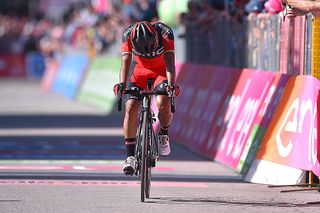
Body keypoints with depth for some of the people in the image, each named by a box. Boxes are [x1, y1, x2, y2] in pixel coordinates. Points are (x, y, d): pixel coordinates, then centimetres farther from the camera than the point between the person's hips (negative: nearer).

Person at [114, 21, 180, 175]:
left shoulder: (165, 33, -30)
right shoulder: (128, 35, -26)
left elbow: (170, 63, -35)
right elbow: (126, 62, -32)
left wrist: (171, 84, -51)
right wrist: (122, 84, -49)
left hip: (162, 72, -2)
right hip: (140, 71, 2)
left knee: (163, 103, -29)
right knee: (130, 108, -19)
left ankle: (163, 135, 1)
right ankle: (130, 156, -13)